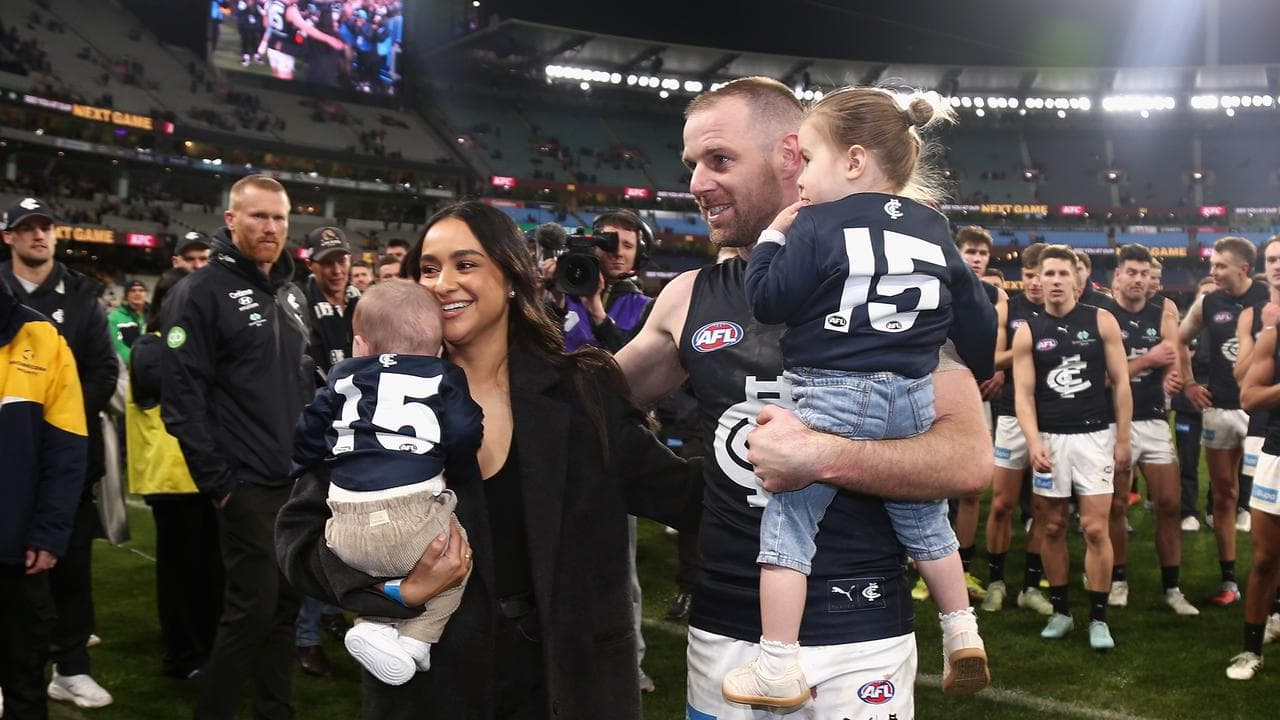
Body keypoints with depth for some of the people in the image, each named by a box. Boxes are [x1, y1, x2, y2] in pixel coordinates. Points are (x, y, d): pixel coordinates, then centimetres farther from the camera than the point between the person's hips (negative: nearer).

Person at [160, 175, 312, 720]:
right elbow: (182, 395, -14)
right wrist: (216, 480, -16)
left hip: (300, 480, 7)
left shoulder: (292, 294, 14)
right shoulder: (202, 291, -9)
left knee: (285, 603, 13)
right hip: (248, 484, -7)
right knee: (253, 607, -4)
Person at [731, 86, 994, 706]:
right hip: (912, 398, 6)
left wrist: (773, 235, 6)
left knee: (786, 523, 1)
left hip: (832, 397, -6)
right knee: (924, 519, 22)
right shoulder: (933, 229, 11)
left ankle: (778, 668, 0)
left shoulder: (817, 225, -7)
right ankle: (962, 637, 28)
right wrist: (978, 371, 34)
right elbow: (976, 316, 17)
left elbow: (767, 302, -7)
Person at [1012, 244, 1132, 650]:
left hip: (1094, 435, -1)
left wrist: (1123, 439, -3)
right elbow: (1023, 394, -2)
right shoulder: (1028, 333, 2)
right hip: (1050, 438, 2)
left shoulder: (1101, 321, 0)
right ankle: (1060, 610, 19)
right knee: (1052, 527, 7)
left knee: (1095, 529, -4)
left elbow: (1120, 382, 1)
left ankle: (1098, 617, 6)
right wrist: (1033, 442, -15)